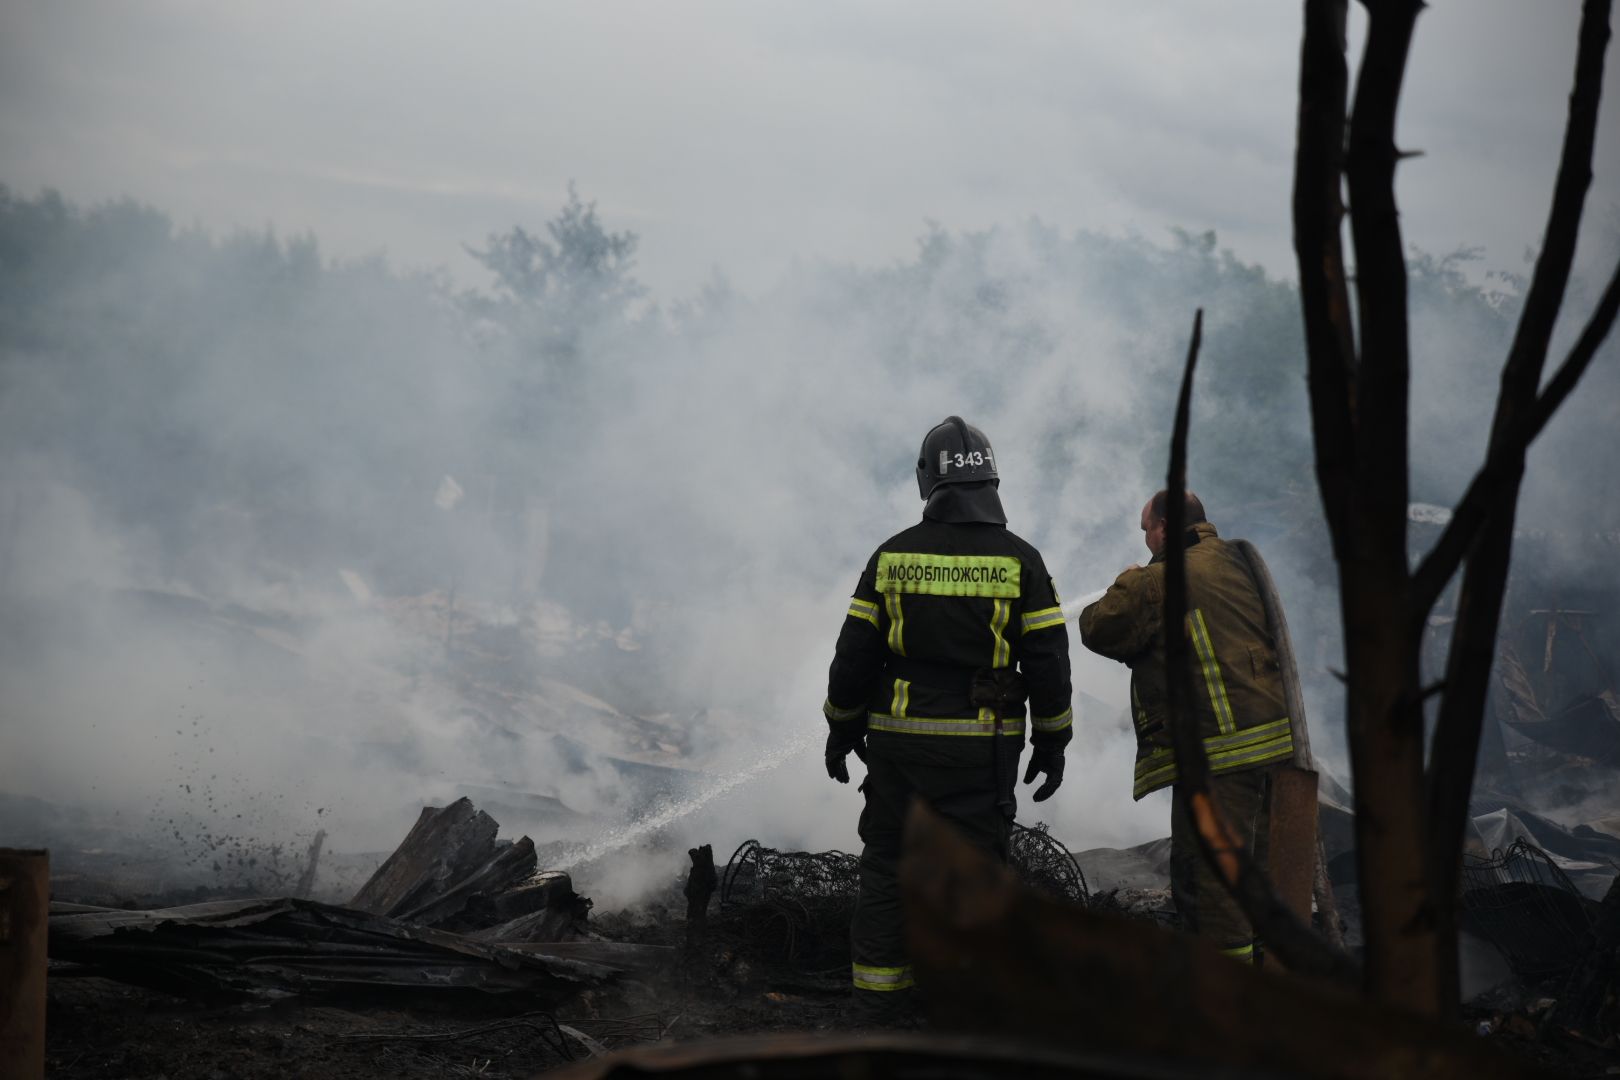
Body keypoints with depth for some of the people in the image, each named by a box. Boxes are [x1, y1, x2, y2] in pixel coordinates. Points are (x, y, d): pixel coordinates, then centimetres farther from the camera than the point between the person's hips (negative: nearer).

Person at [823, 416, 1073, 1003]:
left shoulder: (892, 556, -1)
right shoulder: (1019, 561, -6)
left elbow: (854, 653, 1)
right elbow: (1048, 662, -5)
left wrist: (841, 729, 13)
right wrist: (1052, 745, 4)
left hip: (898, 742, 1)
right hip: (982, 750, -1)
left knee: (887, 865, 11)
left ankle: (877, 984, 12)